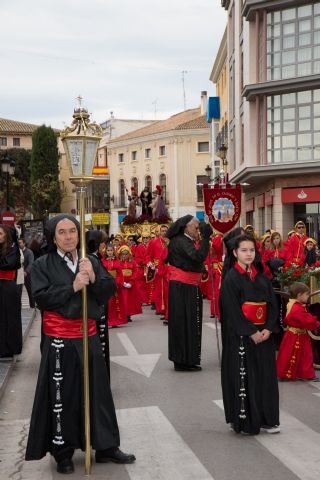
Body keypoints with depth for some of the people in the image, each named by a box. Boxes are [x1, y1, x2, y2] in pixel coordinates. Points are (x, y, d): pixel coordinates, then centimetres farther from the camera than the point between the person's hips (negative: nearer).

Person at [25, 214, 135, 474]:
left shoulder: (91, 262, 6)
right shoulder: (42, 265, -4)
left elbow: (110, 290, 0)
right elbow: (41, 297, -13)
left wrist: (94, 278, -18)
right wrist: (72, 287, -21)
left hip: (89, 336, 4)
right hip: (59, 339, -3)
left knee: (98, 391, 11)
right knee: (62, 396, 4)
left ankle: (106, 446, 24)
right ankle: (63, 452, 19)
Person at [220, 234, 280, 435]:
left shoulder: (262, 276, 9)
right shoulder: (231, 278, -7)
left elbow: (273, 303, 6)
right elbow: (232, 310, -14)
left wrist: (268, 329, -8)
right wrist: (251, 332, -17)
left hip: (264, 333, 5)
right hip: (240, 335, -5)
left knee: (266, 374, 8)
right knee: (242, 375, 0)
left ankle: (266, 418, 18)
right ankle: (243, 420, 11)